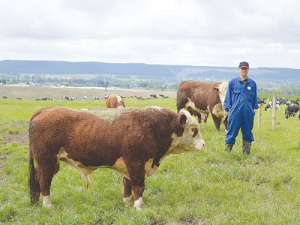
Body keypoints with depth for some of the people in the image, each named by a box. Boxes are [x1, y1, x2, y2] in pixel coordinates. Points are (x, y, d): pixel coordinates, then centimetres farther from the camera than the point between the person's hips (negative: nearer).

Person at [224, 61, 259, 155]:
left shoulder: (252, 83, 11)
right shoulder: (233, 82, 6)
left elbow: (255, 98, 18)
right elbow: (228, 97, 8)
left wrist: (254, 108, 10)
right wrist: (229, 108, 1)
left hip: (248, 112, 2)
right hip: (235, 111, -2)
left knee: (247, 131, 7)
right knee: (232, 131, -3)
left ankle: (247, 153, 15)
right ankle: (227, 151, 5)